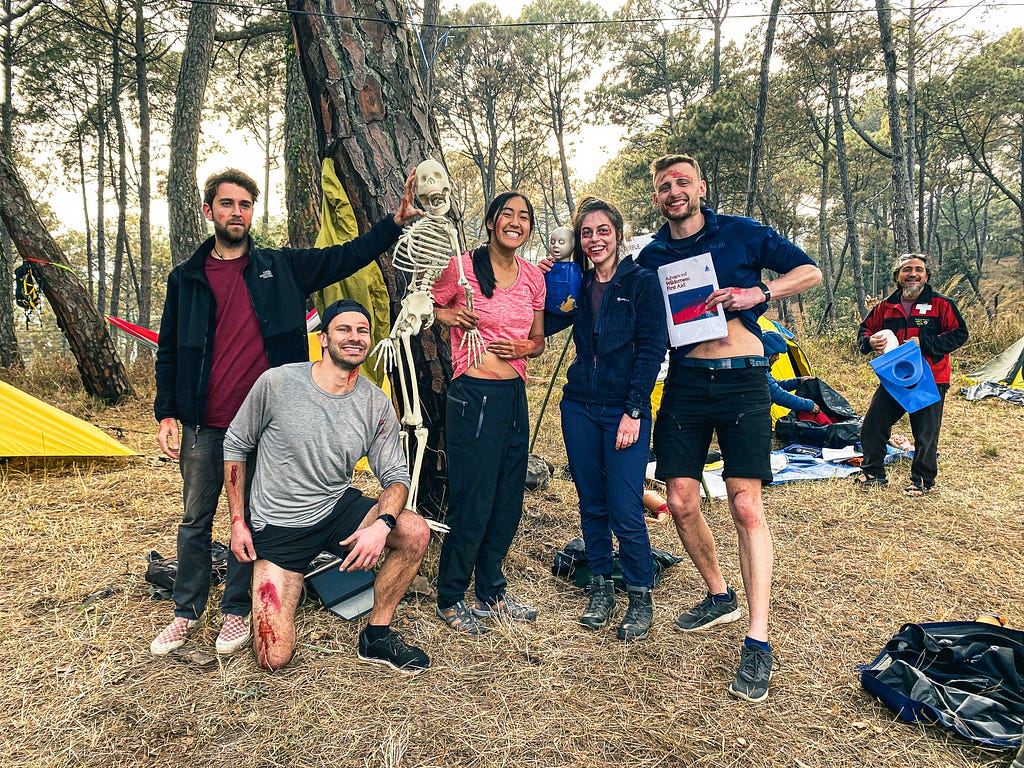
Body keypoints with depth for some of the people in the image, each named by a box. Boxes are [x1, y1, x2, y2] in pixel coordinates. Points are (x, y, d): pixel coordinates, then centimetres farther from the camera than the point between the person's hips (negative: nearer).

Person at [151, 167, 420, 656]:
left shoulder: (281, 267, 4)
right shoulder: (186, 278, 7)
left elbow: (346, 257, 4)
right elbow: (169, 351, 10)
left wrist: (397, 220, -5)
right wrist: (165, 413, 2)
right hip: (202, 426, 1)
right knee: (195, 519, 13)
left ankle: (237, 611, 27)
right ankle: (187, 612, 31)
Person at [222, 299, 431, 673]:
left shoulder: (377, 404, -8)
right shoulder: (277, 383, -14)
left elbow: (396, 476, -4)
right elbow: (235, 446, -1)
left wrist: (383, 522, -26)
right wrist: (237, 521, -2)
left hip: (338, 508, 3)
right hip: (278, 526, -2)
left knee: (415, 531, -25)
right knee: (274, 658, -9)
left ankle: (377, 636, -2)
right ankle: (287, 583, 25)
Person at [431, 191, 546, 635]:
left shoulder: (533, 277, 9)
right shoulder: (462, 267, -7)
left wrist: (524, 347, -4)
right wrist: (450, 316, -13)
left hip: (515, 394, 7)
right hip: (474, 395, -6)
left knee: (508, 502, 14)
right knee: (471, 504, 1)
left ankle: (491, 593, 33)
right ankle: (450, 600, 22)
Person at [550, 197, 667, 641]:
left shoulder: (642, 283, -3)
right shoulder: (577, 287, 11)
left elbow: (652, 351, -8)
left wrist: (634, 411, -14)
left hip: (625, 410, -4)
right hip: (580, 407, 5)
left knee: (625, 511, -5)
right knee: (591, 505, 11)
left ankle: (640, 598, 15)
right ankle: (601, 588, 27)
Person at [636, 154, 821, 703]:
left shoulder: (741, 234, 3)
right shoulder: (651, 256, 12)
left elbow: (809, 272, 5)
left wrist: (756, 294, -11)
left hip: (741, 380, -3)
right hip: (684, 384, 4)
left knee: (745, 505, -9)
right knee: (681, 502, 1)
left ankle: (758, 642, -2)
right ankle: (719, 596, 26)